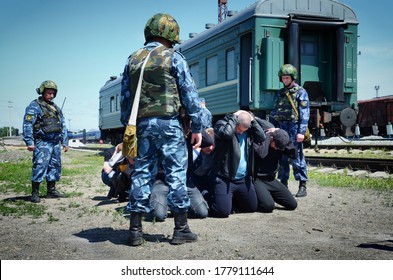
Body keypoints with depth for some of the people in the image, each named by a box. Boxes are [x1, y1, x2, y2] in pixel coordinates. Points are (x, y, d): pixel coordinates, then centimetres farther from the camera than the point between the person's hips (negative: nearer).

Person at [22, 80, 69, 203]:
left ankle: (51, 191, 21)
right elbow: (27, 125, -11)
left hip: (56, 143, 8)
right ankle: (35, 193, -8)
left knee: (55, 167, 11)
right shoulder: (34, 106, -4)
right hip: (42, 143, -7)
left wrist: (65, 142, 16)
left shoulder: (56, 108, 19)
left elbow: (63, 126, 22)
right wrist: (29, 142, -19)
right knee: (40, 166, -13)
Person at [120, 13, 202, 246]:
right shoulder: (173, 57, 0)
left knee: (142, 173, 8)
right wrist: (197, 127, -1)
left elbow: (125, 98, 14)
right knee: (176, 173, 0)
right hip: (168, 122, -4)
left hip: (142, 124, 5)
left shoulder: (133, 60, 14)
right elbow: (190, 94, -4)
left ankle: (136, 230, 9)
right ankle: (181, 229, 4)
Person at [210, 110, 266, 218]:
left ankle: (233, 198, 40)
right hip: (224, 178, -6)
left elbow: (262, 137, -3)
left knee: (252, 207, 17)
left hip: (244, 179, 6)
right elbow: (226, 133, -29)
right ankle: (212, 200, 20)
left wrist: (252, 121, -4)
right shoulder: (221, 123, -8)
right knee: (223, 211, -13)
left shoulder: (248, 130, 10)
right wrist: (234, 117, -18)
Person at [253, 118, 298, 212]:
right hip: (257, 180, -6)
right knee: (268, 206, -27)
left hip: (271, 180, 7)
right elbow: (261, 153, -35)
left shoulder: (279, 145, 2)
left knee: (292, 205, 0)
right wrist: (268, 134, -24)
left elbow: (294, 154, -6)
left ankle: (268, 195, 21)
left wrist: (285, 137, -13)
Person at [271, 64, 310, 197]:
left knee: (297, 157, -5)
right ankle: (283, 184, 15)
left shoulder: (300, 92, 0)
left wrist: (301, 132, -15)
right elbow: (274, 112, 19)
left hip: (294, 128, -5)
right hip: (281, 128, 6)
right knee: (282, 158, 7)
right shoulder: (280, 93, 17)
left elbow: (304, 114, -7)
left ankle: (302, 186, 1)